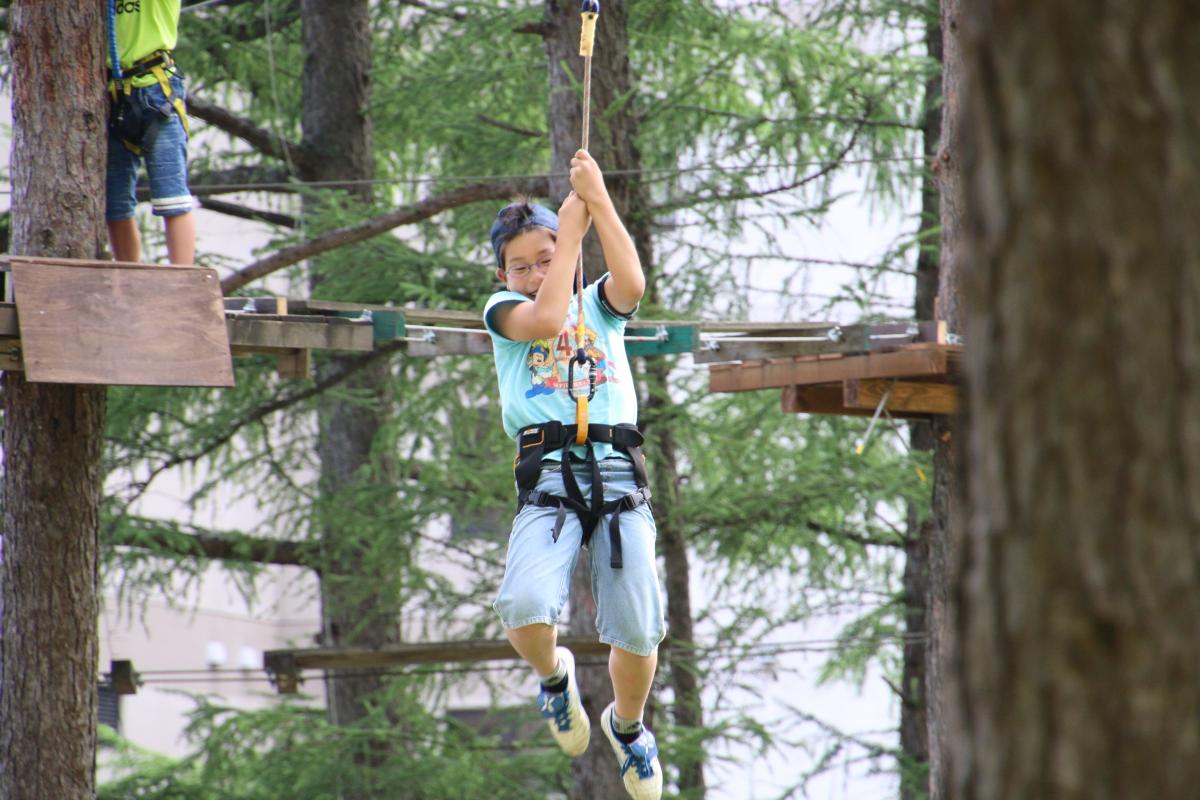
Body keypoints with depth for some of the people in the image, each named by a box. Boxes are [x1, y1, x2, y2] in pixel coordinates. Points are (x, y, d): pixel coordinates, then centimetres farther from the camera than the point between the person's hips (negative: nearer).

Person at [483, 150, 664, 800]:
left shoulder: (598, 306, 21)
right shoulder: (503, 309, 16)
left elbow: (632, 283, -3)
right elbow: (545, 317, -7)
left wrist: (598, 201, -3)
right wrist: (572, 225, 1)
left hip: (618, 477, 2)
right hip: (548, 482, -2)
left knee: (638, 631, -9)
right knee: (525, 608, -28)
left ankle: (628, 727, 24)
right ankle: (554, 676, 10)